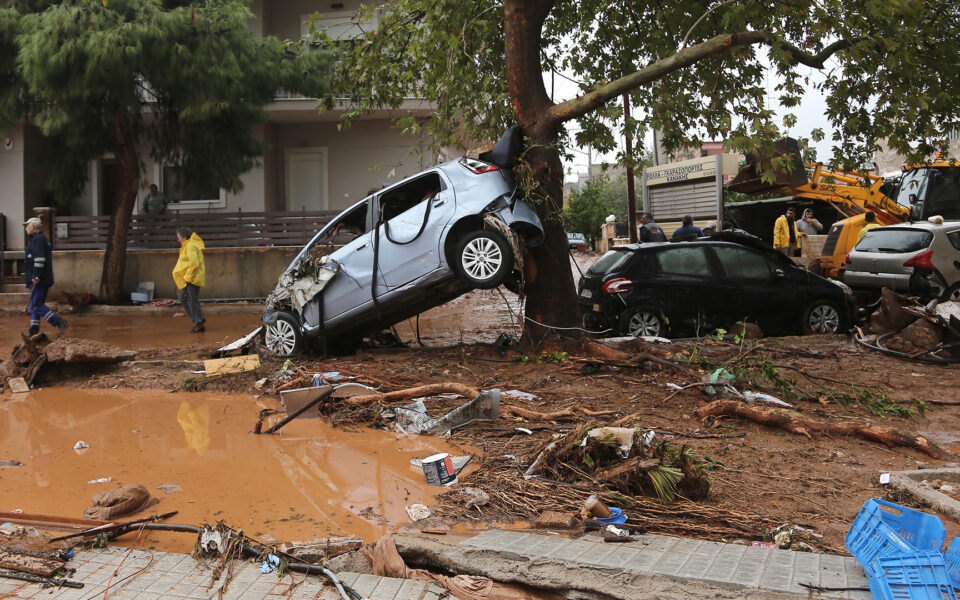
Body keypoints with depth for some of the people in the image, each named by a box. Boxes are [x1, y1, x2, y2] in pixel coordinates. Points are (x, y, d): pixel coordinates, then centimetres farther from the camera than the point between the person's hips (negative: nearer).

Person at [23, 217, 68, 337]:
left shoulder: (38, 239, -12)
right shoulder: (41, 239, 21)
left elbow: (40, 259, -21)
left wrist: (36, 276, -23)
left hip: (38, 281, -11)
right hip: (41, 281, 11)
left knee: (35, 306, -12)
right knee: (36, 304, 10)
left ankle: (60, 322, -14)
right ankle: (34, 331, 12)